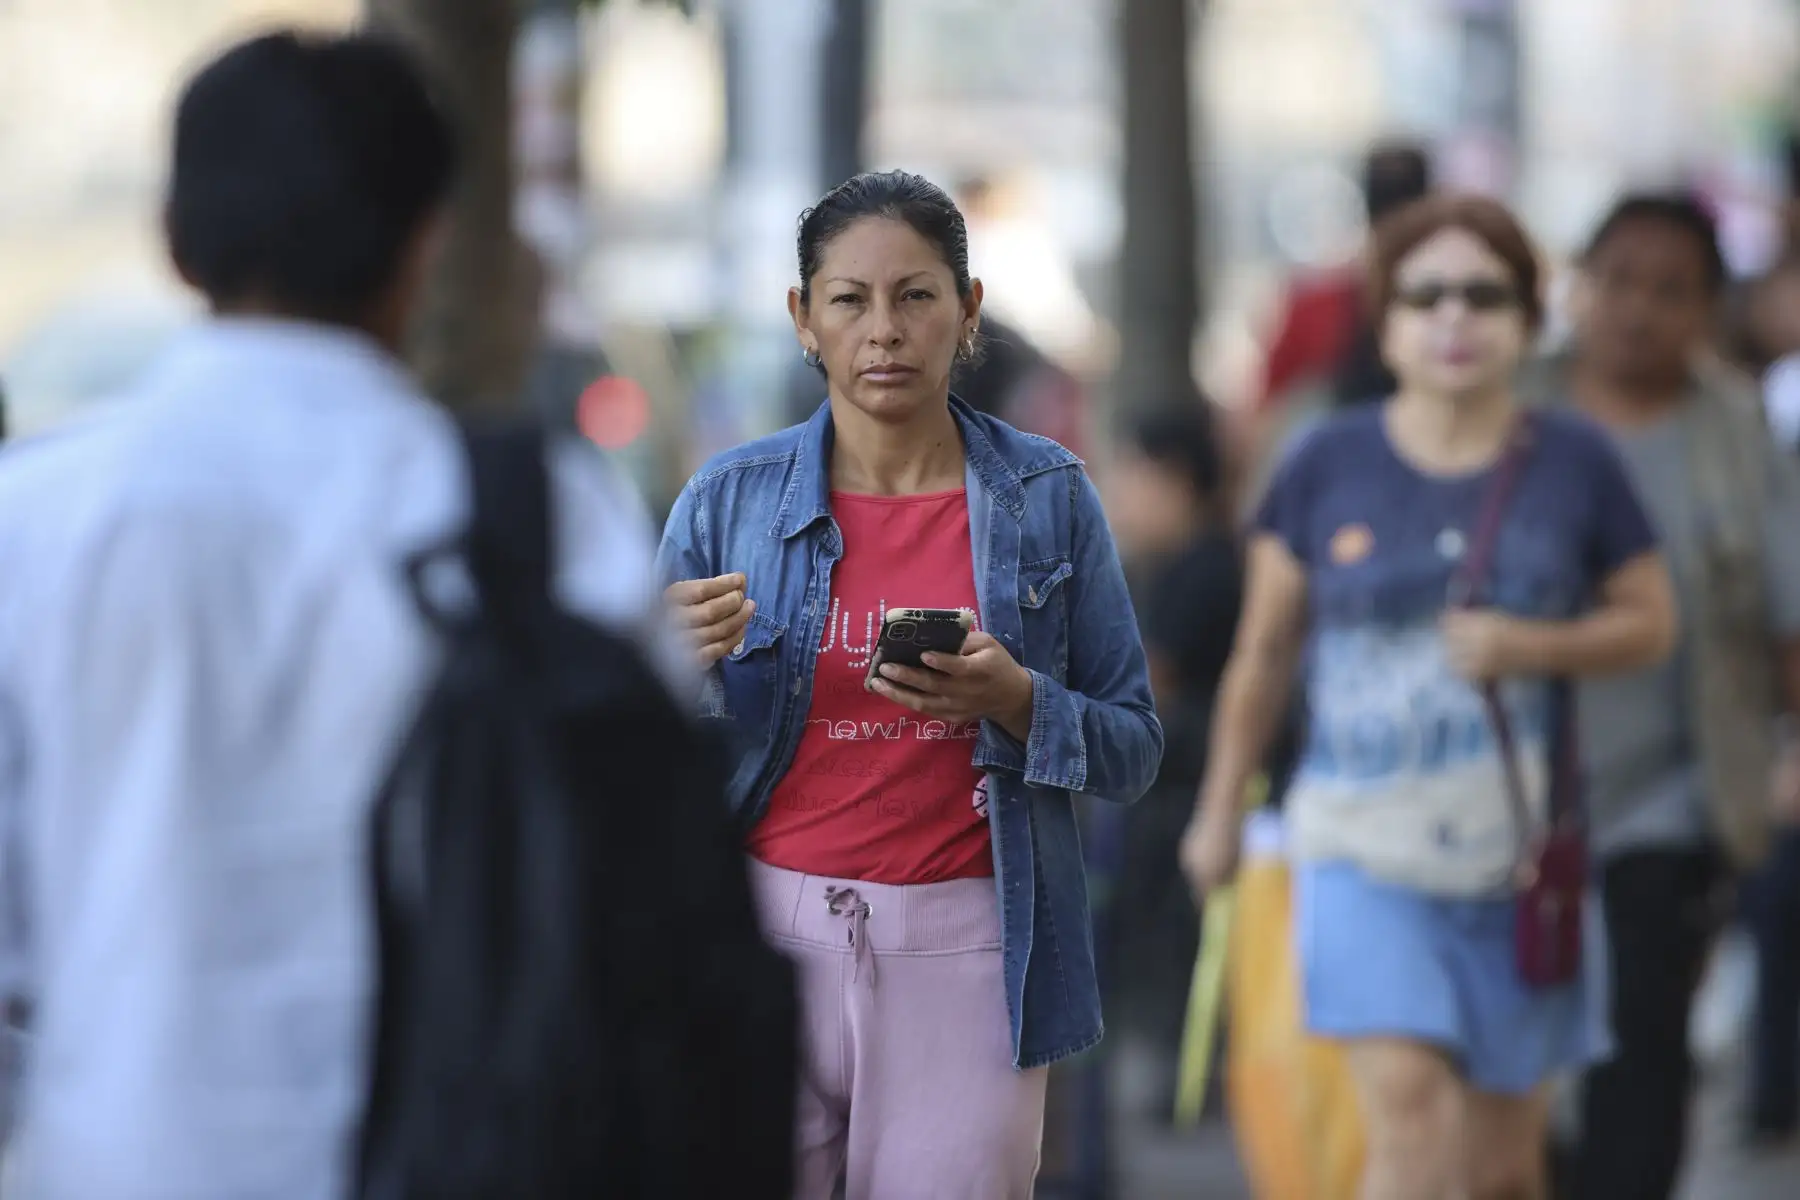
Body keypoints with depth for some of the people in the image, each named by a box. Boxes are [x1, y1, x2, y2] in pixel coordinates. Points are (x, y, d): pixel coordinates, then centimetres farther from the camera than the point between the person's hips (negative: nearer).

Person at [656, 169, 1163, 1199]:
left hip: (964, 957, 0)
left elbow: (1133, 752, 5)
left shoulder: (1049, 497, 3)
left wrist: (1013, 699, -14)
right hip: (768, 935, 0)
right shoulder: (728, 502, 3)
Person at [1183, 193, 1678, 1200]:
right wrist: (1220, 813, 16)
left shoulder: (1575, 465, 0)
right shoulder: (1330, 466, 0)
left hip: (1519, 854, 1)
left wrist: (1533, 646, -11)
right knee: (1406, 1097, -20)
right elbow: (1264, 653, 10)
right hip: (1364, 851, -1)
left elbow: (1652, 620, 8)